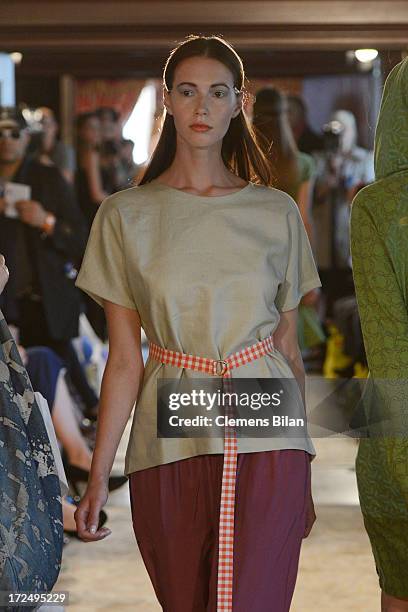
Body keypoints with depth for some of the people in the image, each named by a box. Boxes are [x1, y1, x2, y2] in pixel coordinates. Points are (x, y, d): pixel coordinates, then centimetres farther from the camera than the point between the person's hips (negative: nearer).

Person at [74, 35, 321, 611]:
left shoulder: (276, 212, 6)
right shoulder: (125, 215, 3)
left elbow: (289, 346, 10)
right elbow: (124, 359, 2)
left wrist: (303, 474, 12)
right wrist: (98, 475, -3)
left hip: (266, 441, 0)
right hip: (170, 449, 1)